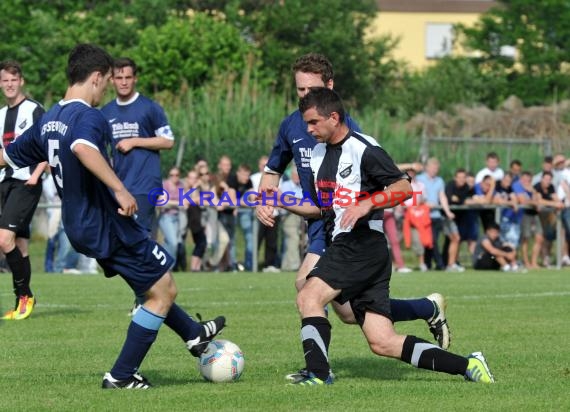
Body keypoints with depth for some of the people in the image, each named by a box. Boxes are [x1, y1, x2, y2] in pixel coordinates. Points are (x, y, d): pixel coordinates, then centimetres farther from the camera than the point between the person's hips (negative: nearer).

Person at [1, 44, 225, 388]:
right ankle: (122, 376, 5)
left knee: (153, 282, 27)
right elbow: (83, 148, -41)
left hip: (80, 228, 9)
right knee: (164, 292, 4)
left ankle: (194, 335, 44)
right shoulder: (90, 117, -19)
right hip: (110, 226, -9)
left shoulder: (48, 121, 7)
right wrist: (120, 189, -41)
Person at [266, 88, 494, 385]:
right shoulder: (318, 153, 19)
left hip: (363, 245, -8)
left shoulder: (363, 149, -7)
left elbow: (404, 188, -12)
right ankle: (467, 365, 4)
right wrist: (283, 202, 13)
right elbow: (321, 208, 26)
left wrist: (367, 204, -22)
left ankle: (318, 373, -22)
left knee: (309, 296, -20)